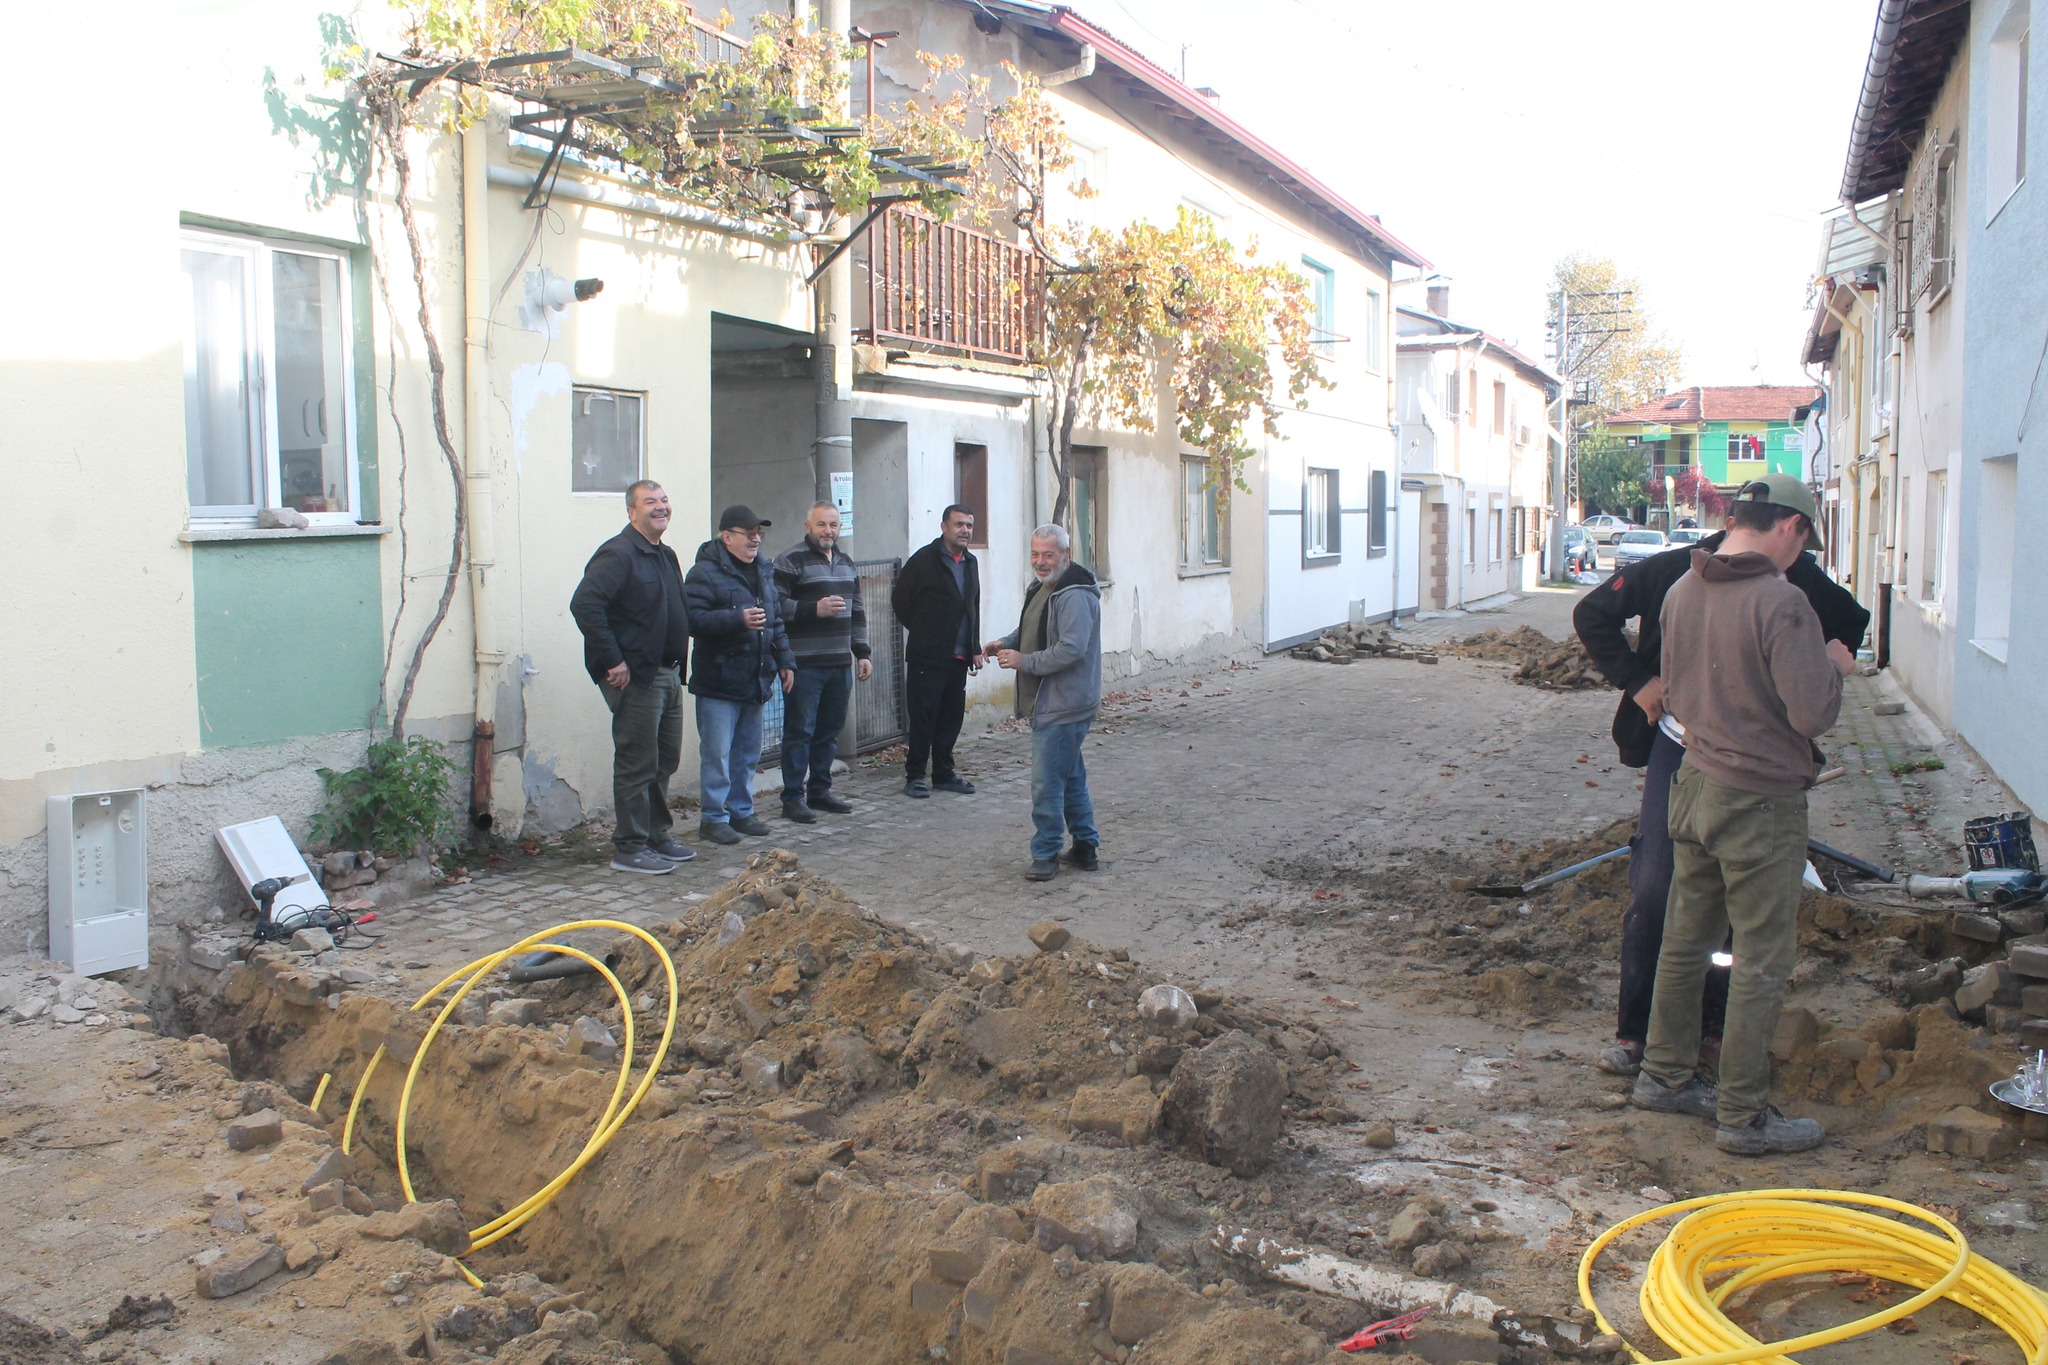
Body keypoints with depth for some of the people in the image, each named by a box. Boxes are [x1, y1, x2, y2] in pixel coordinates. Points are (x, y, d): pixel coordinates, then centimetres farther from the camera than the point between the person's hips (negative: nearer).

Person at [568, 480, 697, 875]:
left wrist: (678, 662, 14)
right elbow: (584, 604, -24)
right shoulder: (618, 554, -13)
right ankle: (629, 849, 4)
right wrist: (613, 661, -23)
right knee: (637, 764, -4)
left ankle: (657, 836, 27)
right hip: (635, 677, -9)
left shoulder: (666, 556, 16)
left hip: (668, 675, 9)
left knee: (665, 760, 15)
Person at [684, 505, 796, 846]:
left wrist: (784, 660, 16)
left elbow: (776, 621, 22)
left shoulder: (762, 571, 15)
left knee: (748, 753, 14)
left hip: (755, 682, 8)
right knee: (717, 753, -3)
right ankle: (713, 817, 6)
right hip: (718, 683, -8)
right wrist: (738, 620, -29)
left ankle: (741, 811, 26)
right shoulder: (705, 573, -11)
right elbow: (693, 619, -22)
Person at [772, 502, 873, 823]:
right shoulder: (791, 562, -6)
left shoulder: (846, 564, 18)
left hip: (840, 664, 7)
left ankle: (820, 790, 23)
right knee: (800, 731, -4)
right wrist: (814, 609, -20)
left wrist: (862, 652, 18)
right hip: (805, 664, -7)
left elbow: (857, 612, 23)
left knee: (830, 730, 12)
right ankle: (793, 798, 2)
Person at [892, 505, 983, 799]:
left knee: (952, 717, 10)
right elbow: (900, 599, -2)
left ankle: (944, 773, 20)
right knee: (923, 718, -2)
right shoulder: (924, 560, -8)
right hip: (928, 656, -6)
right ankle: (914, 776, 7)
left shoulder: (971, 562, 13)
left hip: (958, 657, 6)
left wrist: (975, 647, 14)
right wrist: (922, 631, 3)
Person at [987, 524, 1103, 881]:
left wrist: (1024, 661, -22)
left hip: (1063, 706, -11)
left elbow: (1071, 649, -26)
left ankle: (1046, 855, 2)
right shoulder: (1042, 588, 14)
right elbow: (1032, 630, 27)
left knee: (1046, 783, -8)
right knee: (1071, 778, 18)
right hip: (1049, 703, 11)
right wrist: (1007, 643, 7)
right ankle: (1085, 847, 29)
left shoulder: (1075, 596, -19)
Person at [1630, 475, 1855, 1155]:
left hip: (1694, 787, 8)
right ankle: (1744, 1116, 12)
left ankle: (1665, 1075, 30)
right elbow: (1812, 714, -20)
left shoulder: (1681, 591, 5)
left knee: (1685, 942, 18)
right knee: (1762, 962, 4)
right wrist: (1833, 666, -2)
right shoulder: (1781, 601, -19)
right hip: (1761, 801, -8)